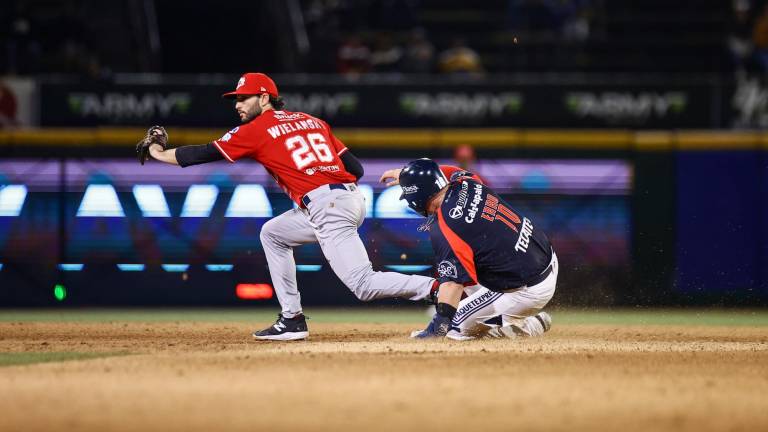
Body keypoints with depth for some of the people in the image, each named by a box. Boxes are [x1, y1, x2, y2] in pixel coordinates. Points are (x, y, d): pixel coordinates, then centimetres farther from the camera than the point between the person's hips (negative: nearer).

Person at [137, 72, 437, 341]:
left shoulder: (257, 129, 3)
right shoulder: (312, 120, 22)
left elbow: (205, 154, 7)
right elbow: (356, 168, 15)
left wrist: (158, 152, 19)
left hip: (326, 208, -9)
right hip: (352, 199, 9)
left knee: (364, 286, -13)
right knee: (272, 234, 25)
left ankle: (438, 288, -28)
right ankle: (292, 320, 21)